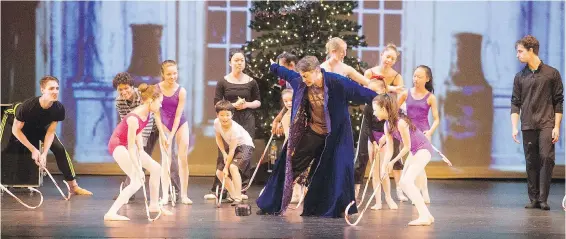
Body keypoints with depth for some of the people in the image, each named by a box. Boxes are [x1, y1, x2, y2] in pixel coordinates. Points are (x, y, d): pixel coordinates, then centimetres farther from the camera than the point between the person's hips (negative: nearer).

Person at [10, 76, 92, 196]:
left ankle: (73, 186, -12)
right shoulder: (27, 106, -38)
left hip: (41, 128, 2)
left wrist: (44, 153, -31)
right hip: (24, 128, -2)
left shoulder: (59, 108, -27)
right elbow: (16, 130, -28)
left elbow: (50, 132, -20)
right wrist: (33, 150, -27)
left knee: (60, 149, -13)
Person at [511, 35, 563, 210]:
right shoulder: (520, 77, 11)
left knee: (546, 158, -14)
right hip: (528, 127, 3)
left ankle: (543, 199, -11)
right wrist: (514, 127, 1)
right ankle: (534, 199, 9)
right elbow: (515, 103, 11)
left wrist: (556, 127, -3)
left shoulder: (551, 74, 3)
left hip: (546, 125, -3)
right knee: (531, 163, 3)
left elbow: (558, 102, 3)